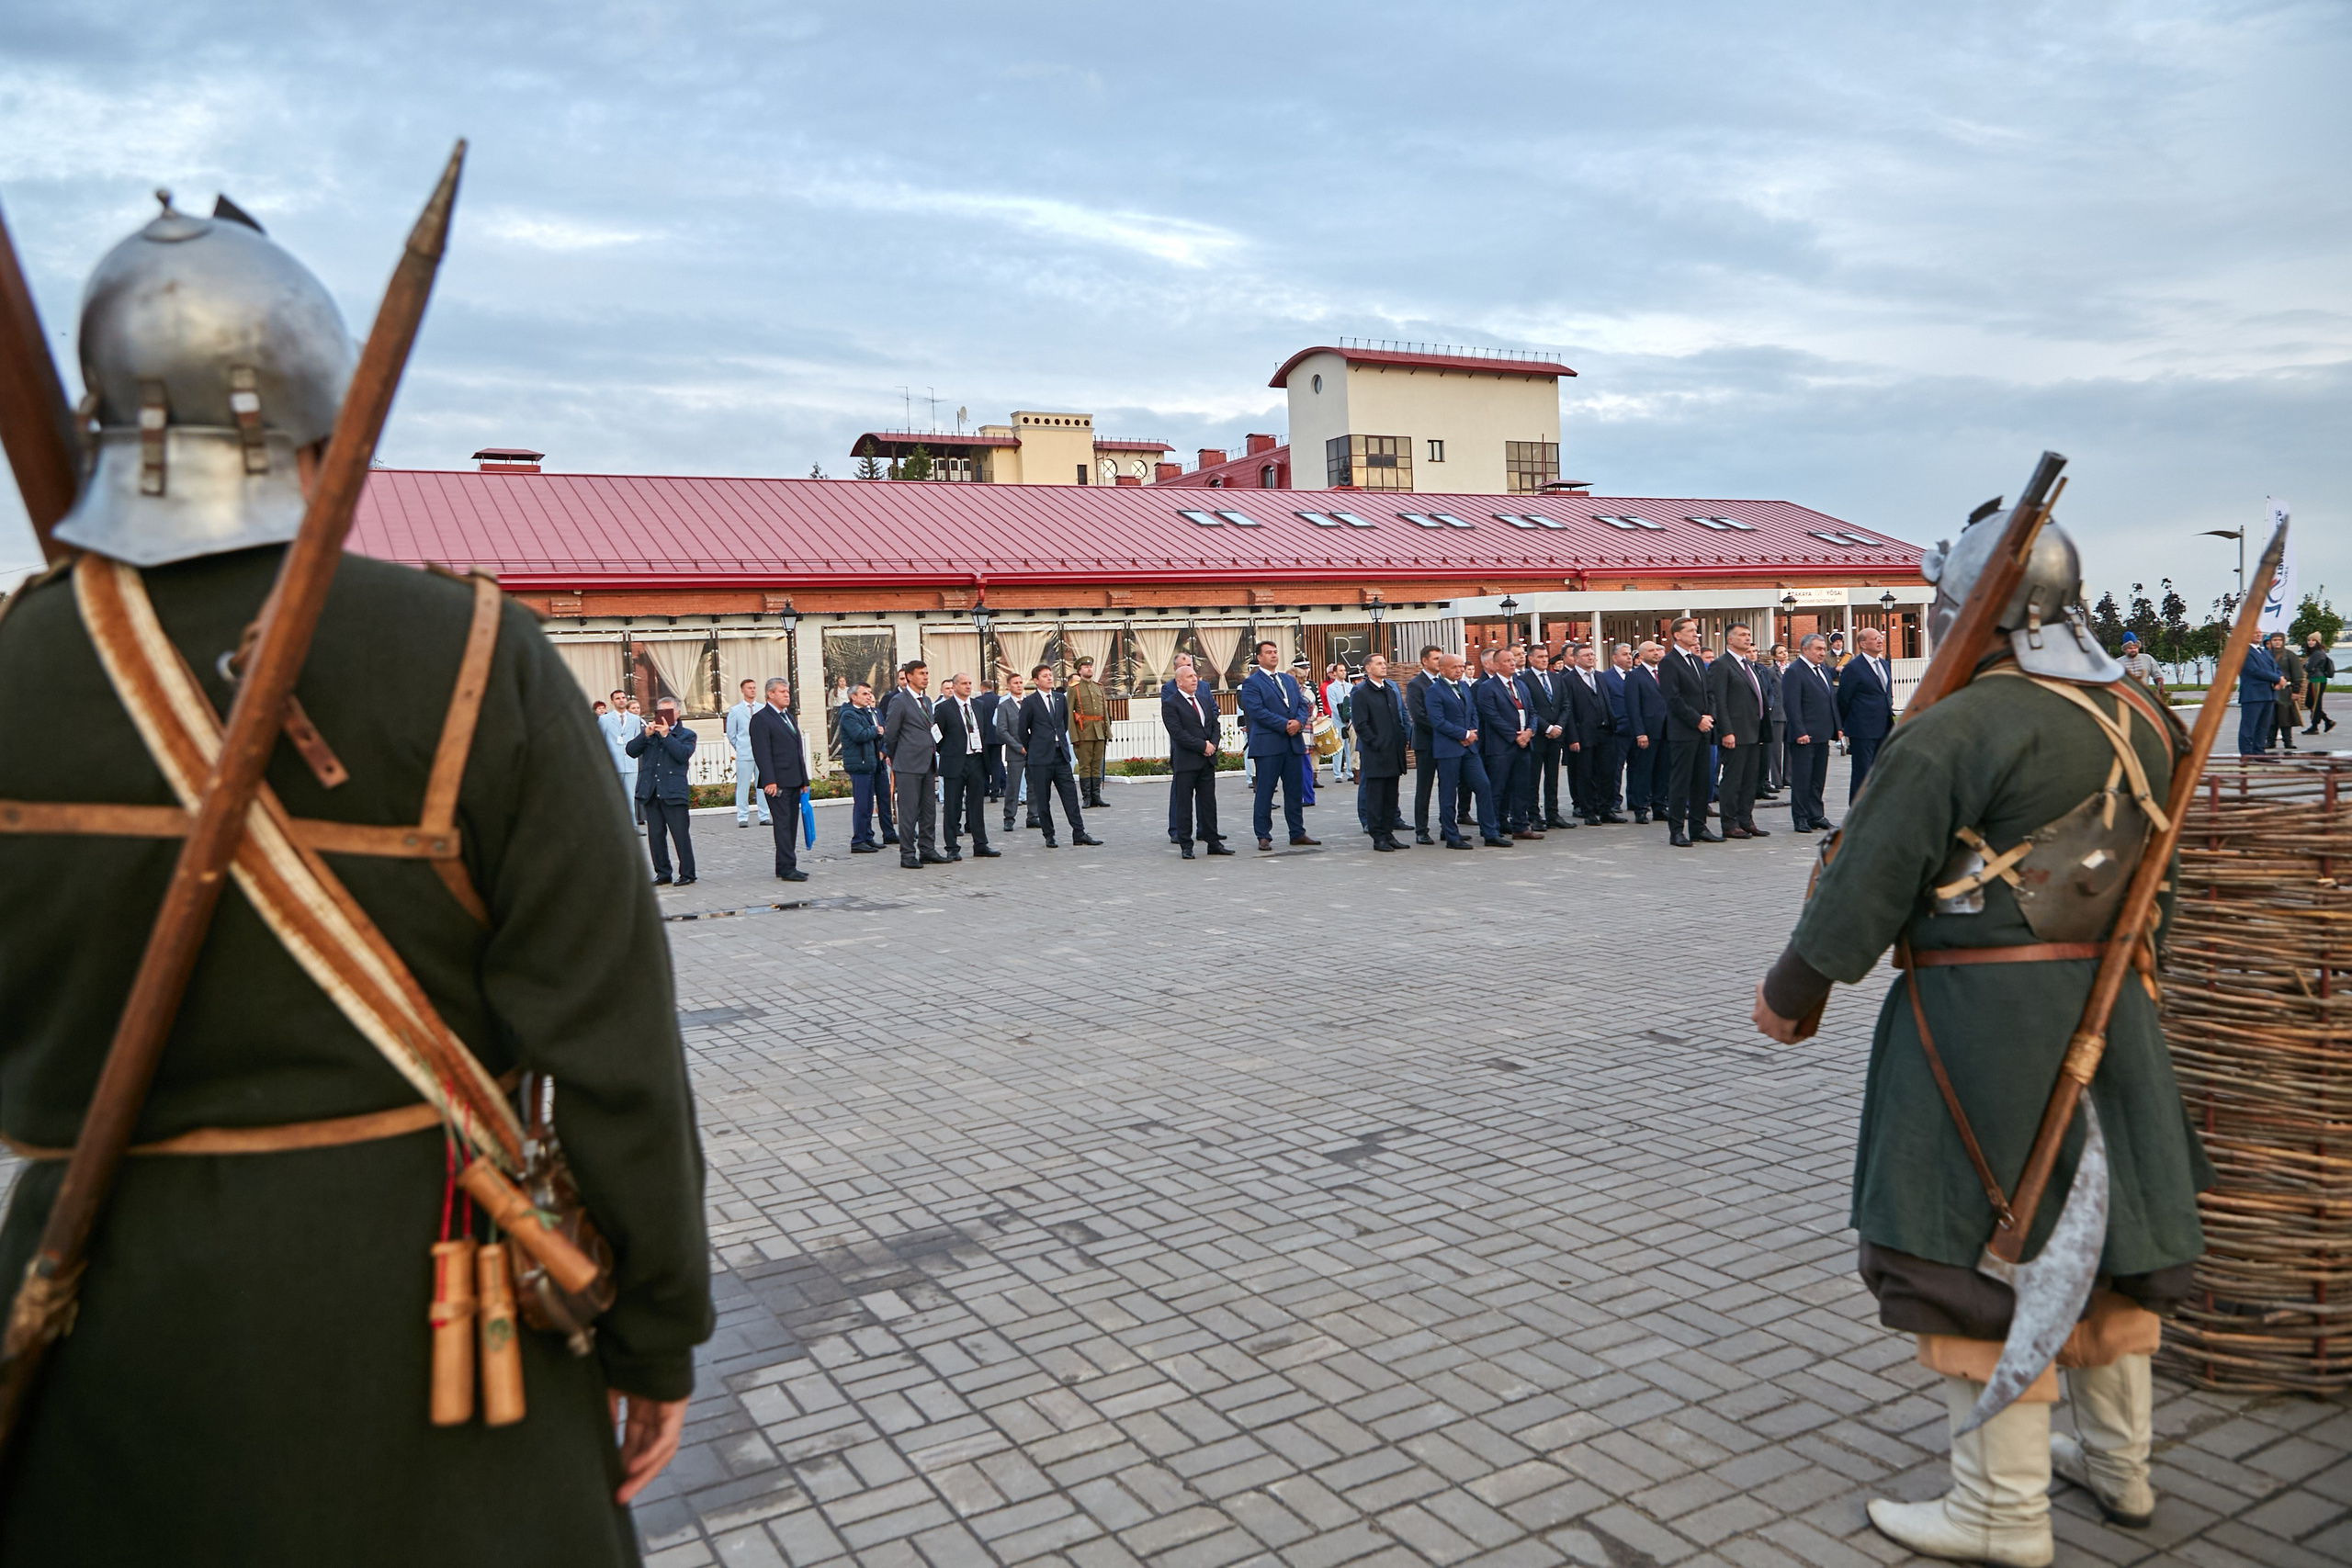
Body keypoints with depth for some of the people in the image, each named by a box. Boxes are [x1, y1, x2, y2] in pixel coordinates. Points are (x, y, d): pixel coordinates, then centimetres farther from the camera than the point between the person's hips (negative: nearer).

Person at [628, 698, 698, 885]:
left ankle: (687, 874, 2)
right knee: (655, 835, 7)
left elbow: (683, 755, -13)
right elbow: (631, 751, 6)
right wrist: (645, 735, -8)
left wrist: (666, 735, -14)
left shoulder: (686, 735, 7)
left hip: (674, 792, -4)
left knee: (680, 834, -5)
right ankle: (662, 873, 16)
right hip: (650, 792, 4)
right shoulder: (650, 733, 18)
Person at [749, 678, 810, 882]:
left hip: (793, 782, 8)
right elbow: (761, 752, -14)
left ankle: (784, 866, 15)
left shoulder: (788, 716, 21)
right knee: (783, 824, -8)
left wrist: (803, 780, 19)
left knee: (791, 825, 9)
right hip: (777, 783, -8)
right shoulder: (760, 719, -6)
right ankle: (788, 867, -7)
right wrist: (769, 781, -21)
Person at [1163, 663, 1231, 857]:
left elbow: (1215, 724, 16)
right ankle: (1186, 845, 8)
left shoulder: (1204, 699, 14)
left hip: (1207, 758, 6)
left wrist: (1212, 744, -4)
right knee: (1184, 804, 0)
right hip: (1185, 759, -6)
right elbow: (1177, 733, -16)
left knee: (1208, 802, 10)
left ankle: (1212, 842, 16)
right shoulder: (1170, 704, -8)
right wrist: (1202, 746, -16)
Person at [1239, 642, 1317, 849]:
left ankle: (1297, 833, 17)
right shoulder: (1251, 682, -3)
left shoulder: (1289, 680, 19)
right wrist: (1285, 725, -17)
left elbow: (1302, 704, 13)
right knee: (1264, 792, -2)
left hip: (1293, 742, 6)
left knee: (1294, 791, 10)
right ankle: (1263, 836, 4)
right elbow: (1257, 711, -14)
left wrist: (1299, 721, -9)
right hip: (1268, 744, -6)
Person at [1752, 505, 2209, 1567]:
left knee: (1977, 1242, 2)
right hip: (2106, 1004, 8)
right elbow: (2154, 877, 17)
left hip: (1983, 1015, -8)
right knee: (2101, 1214, 19)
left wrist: (1788, 993, -5)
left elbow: (1867, 884, -15)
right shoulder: (2141, 719, 6)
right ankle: (2117, 1460, 35)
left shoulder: (1954, 732, -18)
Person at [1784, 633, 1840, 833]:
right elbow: (1792, 705, -16)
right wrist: (1800, 732, -21)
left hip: (1822, 734, 8)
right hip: (1804, 736, -8)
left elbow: (1832, 699, 19)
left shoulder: (1824, 669, 15)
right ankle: (1801, 818, 4)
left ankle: (1816, 815, 19)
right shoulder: (1794, 672, -11)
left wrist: (1837, 727, 12)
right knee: (1801, 778, -2)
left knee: (1818, 778, 12)